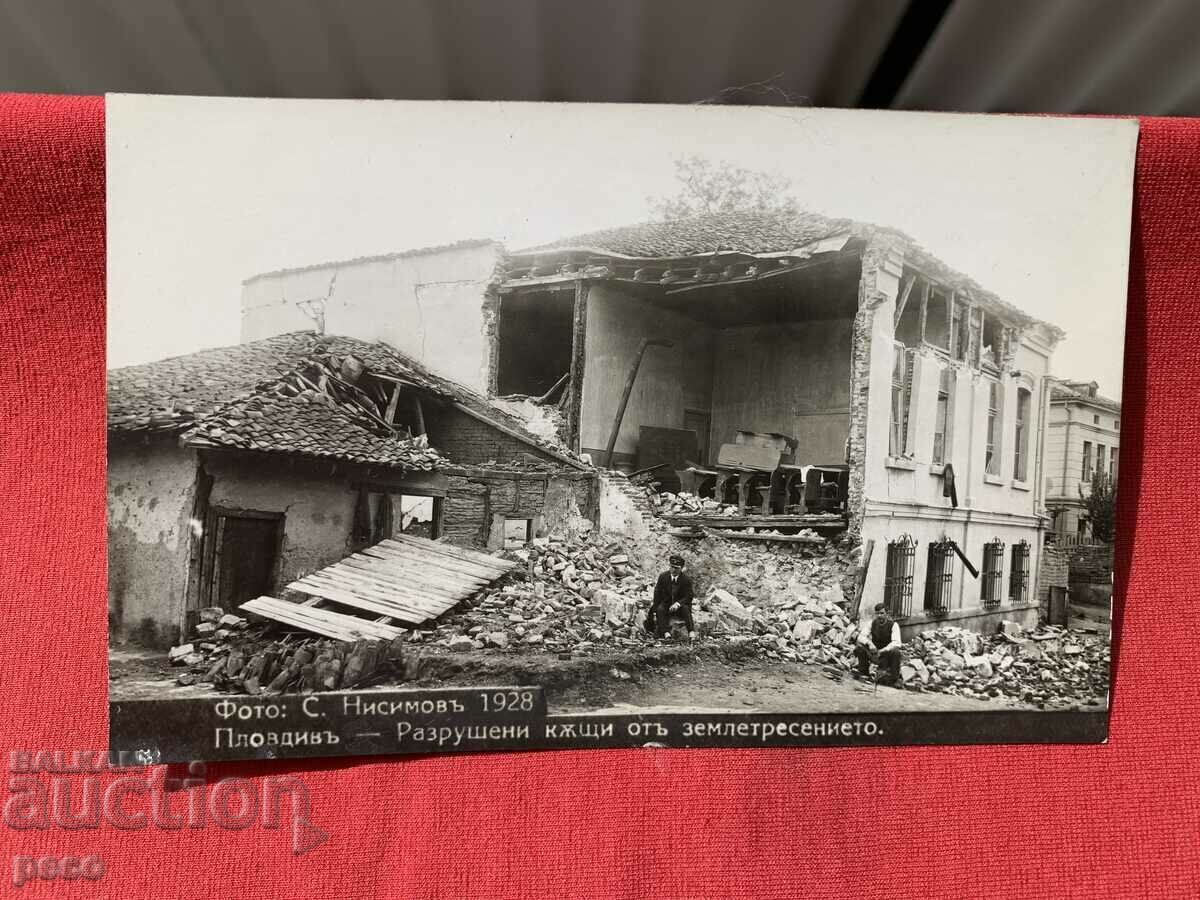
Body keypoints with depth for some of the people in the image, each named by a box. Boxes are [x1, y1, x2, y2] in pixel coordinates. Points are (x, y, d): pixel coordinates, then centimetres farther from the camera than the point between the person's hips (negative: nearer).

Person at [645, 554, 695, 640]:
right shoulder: (663, 577, -4)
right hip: (666, 603, 1)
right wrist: (654, 610, -9)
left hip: (680, 605, -1)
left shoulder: (687, 580, -9)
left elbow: (688, 597, -11)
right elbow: (657, 594, -1)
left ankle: (691, 632, -40)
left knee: (686, 608, -33)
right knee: (660, 609, -30)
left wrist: (678, 603, -30)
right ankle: (665, 633, -39)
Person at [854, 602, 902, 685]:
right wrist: (869, 643, -35)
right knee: (859, 645, -23)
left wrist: (882, 651, -38)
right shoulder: (872, 623, -5)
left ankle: (894, 677, -16)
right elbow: (861, 636, -13)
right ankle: (863, 671, -6)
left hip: (887, 654, -2)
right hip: (874, 653, 3)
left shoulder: (893, 624, -14)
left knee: (895, 651, -36)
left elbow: (896, 643, -26)